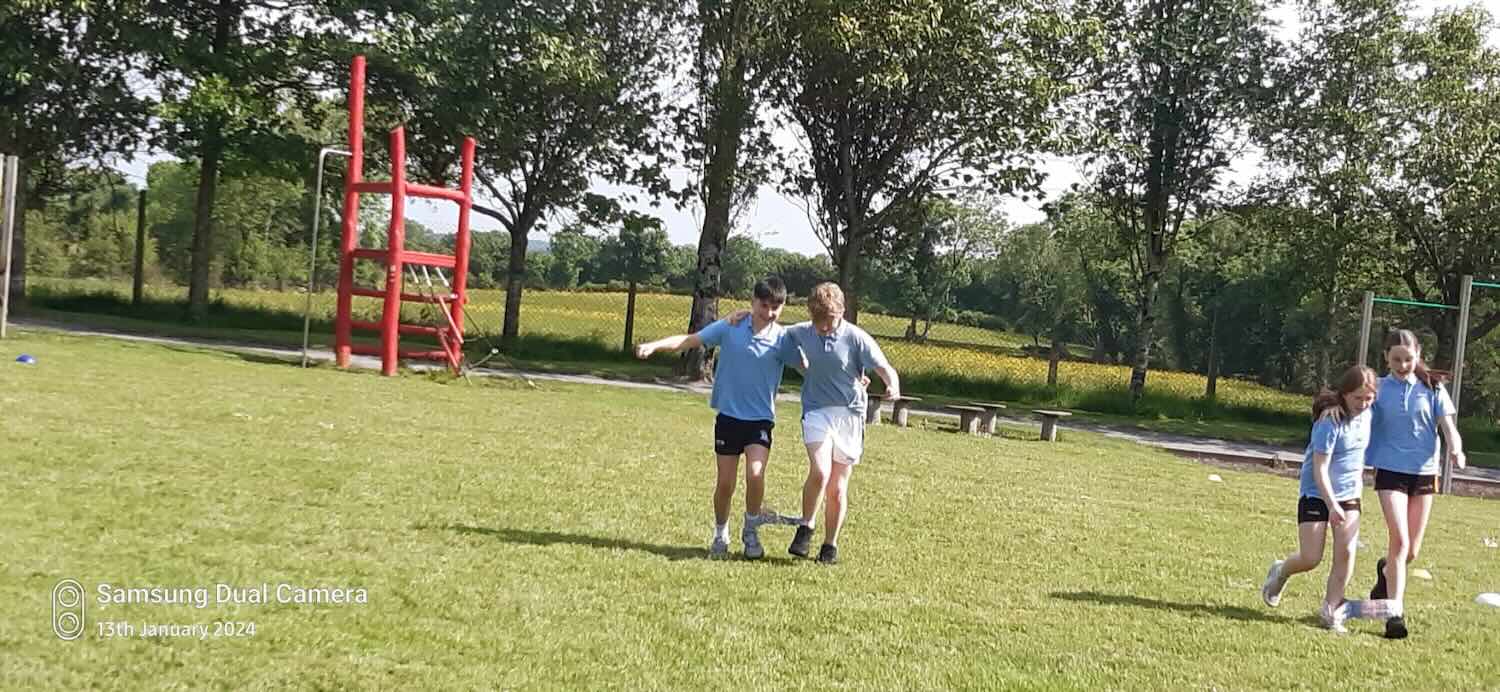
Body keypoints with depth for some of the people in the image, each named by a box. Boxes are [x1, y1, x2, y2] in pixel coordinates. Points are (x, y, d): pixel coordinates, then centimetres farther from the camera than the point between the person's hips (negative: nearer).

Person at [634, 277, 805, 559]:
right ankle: (720, 535, 29)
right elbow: (691, 340, -3)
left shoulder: (782, 339, -5)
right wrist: (654, 346, -12)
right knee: (725, 483, 6)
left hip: (760, 419, -1)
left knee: (755, 474, -19)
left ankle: (751, 530, 6)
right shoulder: (730, 327, -5)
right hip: (728, 416, 1)